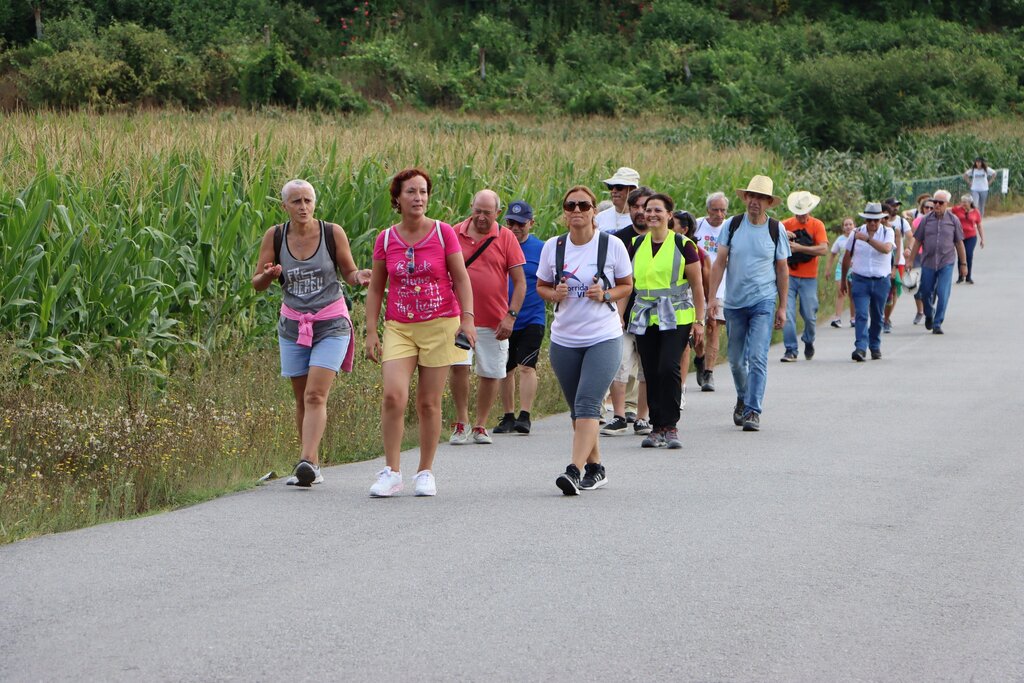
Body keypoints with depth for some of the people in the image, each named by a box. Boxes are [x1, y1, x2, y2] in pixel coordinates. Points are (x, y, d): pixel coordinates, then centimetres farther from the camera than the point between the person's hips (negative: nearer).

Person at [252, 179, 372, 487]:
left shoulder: (333, 233, -8)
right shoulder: (274, 236, -3)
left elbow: (349, 274, 3)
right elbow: (257, 284, 1)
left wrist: (360, 277, -20)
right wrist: (270, 274, -22)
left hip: (331, 325, -3)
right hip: (293, 325, 3)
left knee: (315, 396, -16)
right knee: (302, 399, 5)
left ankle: (307, 462, -25)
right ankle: (313, 466, 13)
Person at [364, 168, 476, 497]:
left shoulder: (444, 233, -1)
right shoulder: (385, 239, 4)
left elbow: (461, 278, 1)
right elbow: (375, 288, 9)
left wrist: (467, 318, -11)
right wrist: (371, 332, 3)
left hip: (440, 325, -1)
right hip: (398, 328, 1)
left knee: (429, 403, 2)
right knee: (393, 395, -17)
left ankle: (426, 473, 15)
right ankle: (391, 472, -9)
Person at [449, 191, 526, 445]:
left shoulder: (506, 238, 1)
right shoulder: (455, 234, 4)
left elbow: (520, 282, 2)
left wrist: (511, 316, -8)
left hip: (494, 321, 0)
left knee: (491, 373, 4)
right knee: (459, 365, -14)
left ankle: (480, 426, 18)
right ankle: (461, 423, -2)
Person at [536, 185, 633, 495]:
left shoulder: (612, 245, -3)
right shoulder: (553, 247, 3)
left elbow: (626, 285, 6)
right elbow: (541, 286, 13)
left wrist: (606, 295, -14)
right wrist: (555, 294, -10)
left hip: (604, 338, -4)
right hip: (564, 339, 4)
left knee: (587, 403, -17)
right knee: (578, 410, 11)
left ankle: (574, 470, -26)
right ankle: (595, 468, 26)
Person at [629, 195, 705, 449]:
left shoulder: (683, 245, 0)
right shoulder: (636, 246, 11)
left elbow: (697, 285, 2)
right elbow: (627, 283, 19)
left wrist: (699, 321, -2)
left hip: (676, 318, -4)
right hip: (644, 320, 4)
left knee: (668, 368, -17)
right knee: (651, 373, 3)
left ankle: (670, 426, -10)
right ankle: (657, 427, 10)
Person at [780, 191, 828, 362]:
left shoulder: (817, 225, -2)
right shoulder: (786, 224, 4)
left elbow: (824, 249, -15)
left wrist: (799, 247, -23)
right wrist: (782, 236, -19)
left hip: (808, 278, -1)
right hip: (789, 276, 1)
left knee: (809, 315, 4)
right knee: (787, 314, -7)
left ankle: (808, 341, 31)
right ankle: (790, 350, -1)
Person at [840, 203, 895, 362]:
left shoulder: (887, 232, -1)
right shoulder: (856, 233, 4)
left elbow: (886, 249, -24)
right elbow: (847, 257, 14)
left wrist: (867, 239, -30)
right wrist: (843, 280, 19)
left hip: (881, 281, 0)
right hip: (860, 281, 0)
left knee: (877, 317, 10)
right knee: (861, 314, -14)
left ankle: (875, 347, 27)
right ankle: (860, 348, -21)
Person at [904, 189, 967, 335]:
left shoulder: (953, 220, 4)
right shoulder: (926, 220, 5)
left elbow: (959, 243, 8)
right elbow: (916, 238, 9)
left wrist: (963, 264, 10)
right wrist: (909, 249, -7)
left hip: (946, 262, -1)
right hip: (928, 262, 2)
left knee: (943, 294, -9)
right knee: (925, 292, 7)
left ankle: (937, 324, -3)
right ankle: (929, 315, 35)